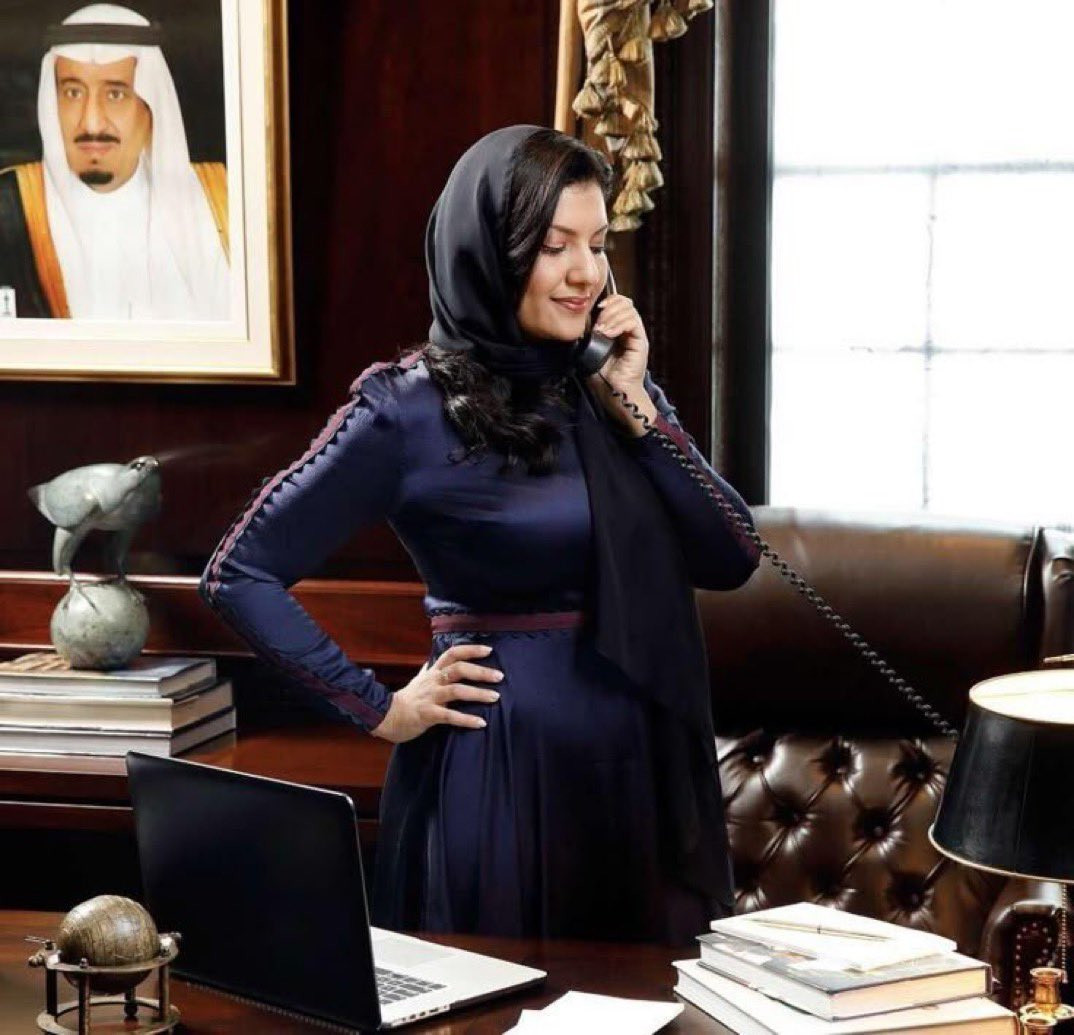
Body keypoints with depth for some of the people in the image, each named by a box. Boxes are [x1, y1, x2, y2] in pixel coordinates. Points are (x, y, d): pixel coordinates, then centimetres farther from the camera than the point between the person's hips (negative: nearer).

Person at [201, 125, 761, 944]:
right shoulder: (412, 409, -10)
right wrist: (380, 710, -10)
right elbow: (239, 575, -10)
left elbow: (731, 561, 0)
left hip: (644, 762, 6)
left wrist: (634, 407, -8)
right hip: (501, 768, -6)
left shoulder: (606, 384, 6)